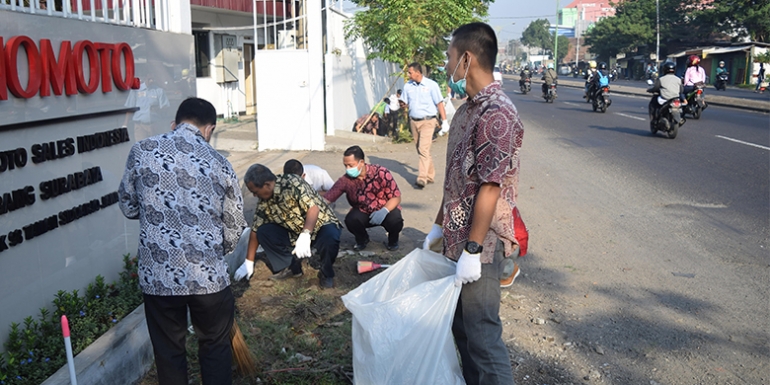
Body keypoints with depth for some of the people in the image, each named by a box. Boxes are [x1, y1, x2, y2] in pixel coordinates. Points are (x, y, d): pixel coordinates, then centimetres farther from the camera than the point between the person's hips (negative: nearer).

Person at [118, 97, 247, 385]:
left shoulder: (141, 151, -2)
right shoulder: (219, 164, -2)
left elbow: (128, 206, 8)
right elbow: (235, 225, 3)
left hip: (157, 276, 1)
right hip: (208, 275, 0)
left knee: (168, 353, 18)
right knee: (215, 349, 18)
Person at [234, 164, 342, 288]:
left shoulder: (292, 183, -24)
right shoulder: (263, 203, -5)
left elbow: (314, 208, -31)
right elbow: (255, 231, 4)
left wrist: (305, 236, -43)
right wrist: (248, 262, 5)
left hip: (321, 224, -6)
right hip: (295, 233, 6)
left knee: (329, 238, -38)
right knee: (263, 231, -11)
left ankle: (326, 273, -9)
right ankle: (292, 267, 2)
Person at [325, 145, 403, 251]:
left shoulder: (381, 173, -22)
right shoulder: (345, 180, -16)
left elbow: (396, 197, -19)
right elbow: (326, 199, -18)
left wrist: (384, 211, -37)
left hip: (386, 210, -2)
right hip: (363, 213, 2)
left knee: (395, 220, -34)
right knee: (350, 220, -30)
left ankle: (393, 239, 5)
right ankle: (362, 239, 7)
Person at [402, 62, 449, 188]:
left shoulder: (431, 85, -5)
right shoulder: (408, 86, 7)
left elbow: (439, 103, -3)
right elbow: (405, 103, 15)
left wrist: (444, 121, -5)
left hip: (428, 121, -6)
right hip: (414, 121, 6)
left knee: (423, 149, -16)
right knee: (420, 150, 12)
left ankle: (422, 178, -19)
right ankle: (430, 175, 24)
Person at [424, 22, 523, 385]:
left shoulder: (497, 114, -20)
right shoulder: (467, 109, 10)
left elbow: (490, 187, -22)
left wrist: (473, 250, -21)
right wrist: (439, 224, 19)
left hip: (481, 245, -9)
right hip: (458, 239, 10)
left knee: (482, 334, 1)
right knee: (461, 326, 20)